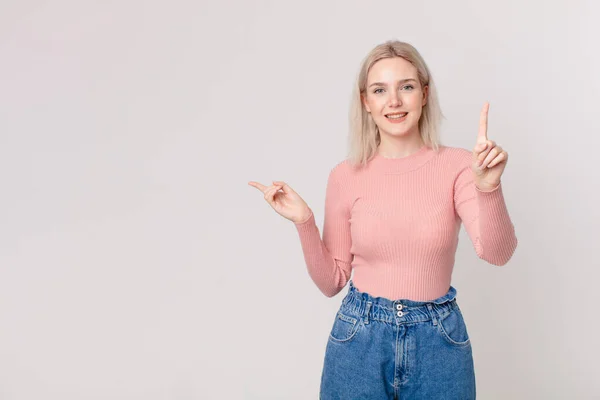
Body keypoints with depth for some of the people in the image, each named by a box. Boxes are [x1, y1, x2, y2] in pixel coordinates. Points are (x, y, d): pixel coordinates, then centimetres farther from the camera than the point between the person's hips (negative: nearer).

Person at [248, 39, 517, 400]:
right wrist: (303, 222, -13)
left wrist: (489, 186, -35)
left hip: (439, 339, 0)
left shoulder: (456, 165, -7)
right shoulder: (346, 176, -5)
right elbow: (332, 280, 1)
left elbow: (496, 253, -20)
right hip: (360, 338, 1)